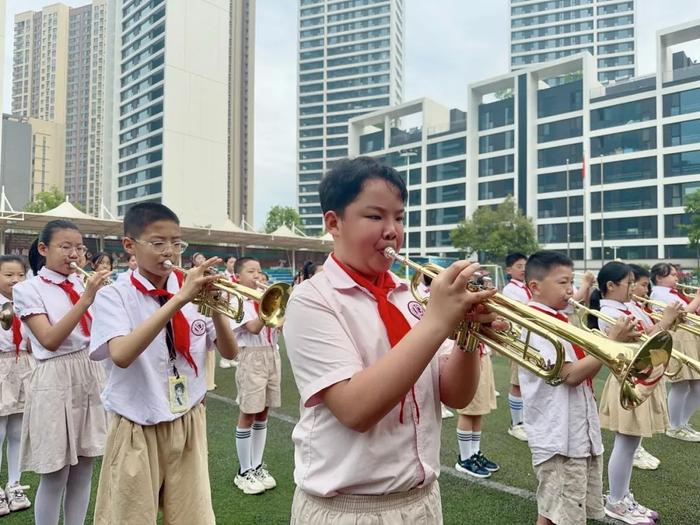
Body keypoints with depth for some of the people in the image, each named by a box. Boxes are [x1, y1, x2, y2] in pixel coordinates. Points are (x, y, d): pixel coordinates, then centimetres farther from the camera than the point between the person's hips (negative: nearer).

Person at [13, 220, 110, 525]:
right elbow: (50, 340, -16)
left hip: (92, 375, 5)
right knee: (55, 476, 4)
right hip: (57, 381, -5)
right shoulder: (28, 289, -5)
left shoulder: (82, 284, 9)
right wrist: (85, 300, -22)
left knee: (83, 471, 13)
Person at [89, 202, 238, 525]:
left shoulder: (194, 293, 2)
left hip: (189, 425, 3)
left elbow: (229, 352, 0)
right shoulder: (113, 296, -9)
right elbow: (121, 355, -27)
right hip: (137, 432, -3)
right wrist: (178, 300, -32)